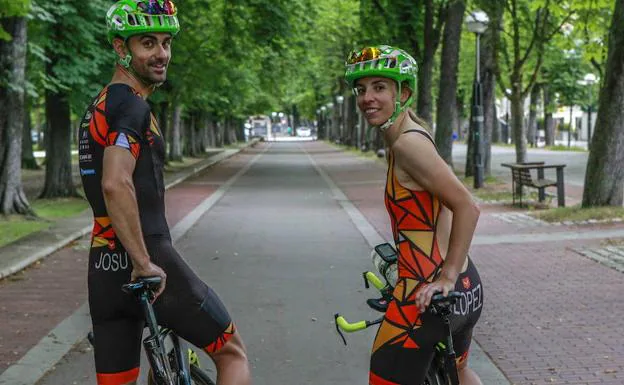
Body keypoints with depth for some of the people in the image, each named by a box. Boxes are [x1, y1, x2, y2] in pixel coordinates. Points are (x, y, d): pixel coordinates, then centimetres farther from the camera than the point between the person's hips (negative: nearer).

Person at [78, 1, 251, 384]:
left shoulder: (99, 107, 18)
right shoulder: (132, 106, -13)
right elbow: (116, 184, -29)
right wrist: (144, 264, -25)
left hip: (105, 270, 9)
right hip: (148, 263, -9)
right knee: (233, 352, 9)